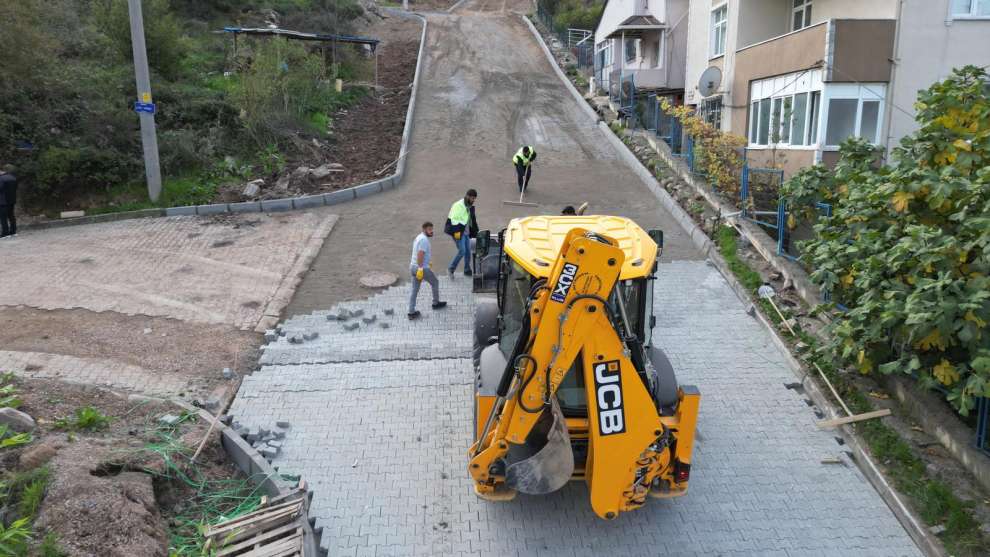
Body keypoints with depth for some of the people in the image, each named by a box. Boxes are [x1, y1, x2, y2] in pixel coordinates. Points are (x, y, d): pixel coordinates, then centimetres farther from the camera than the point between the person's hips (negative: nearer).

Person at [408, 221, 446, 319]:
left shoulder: (419, 237, 13)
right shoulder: (424, 239, -19)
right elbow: (420, 254, -26)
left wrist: (428, 261, 37)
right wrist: (420, 269, -28)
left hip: (413, 266, 9)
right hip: (422, 268, -9)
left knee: (415, 290, 9)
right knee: (435, 283, 16)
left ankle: (411, 312, 8)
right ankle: (436, 303, 32)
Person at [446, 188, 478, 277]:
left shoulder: (470, 206, 12)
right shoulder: (458, 205, -15)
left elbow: (472, 219, 22)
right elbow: (454, 219, -20)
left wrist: (474, 231, 18)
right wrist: (457, 231, -24)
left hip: (466, 232, 9)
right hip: (458, 232, -9)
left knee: (468, 251, 9)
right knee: (462, 251, -12)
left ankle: (467, 271, 19)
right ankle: (451, 268, 1)